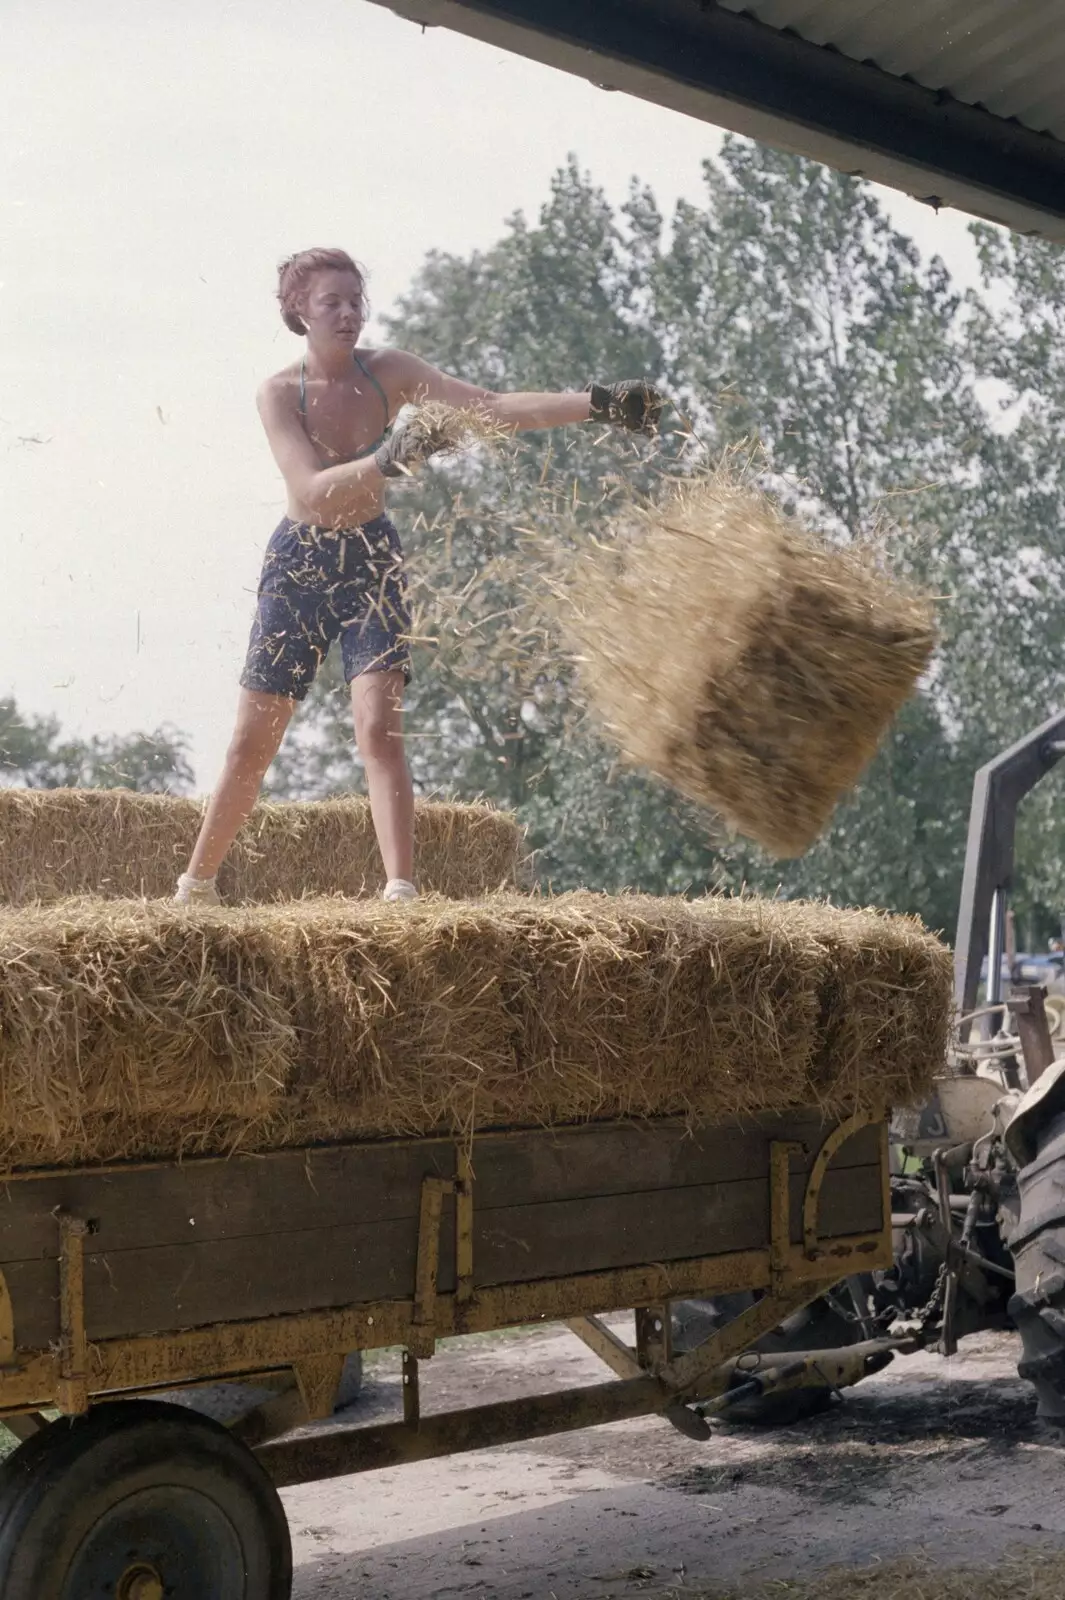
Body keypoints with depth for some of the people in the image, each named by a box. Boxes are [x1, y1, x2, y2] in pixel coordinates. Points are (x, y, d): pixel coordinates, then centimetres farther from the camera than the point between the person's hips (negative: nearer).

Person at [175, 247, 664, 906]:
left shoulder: (387, 373, -8)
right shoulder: (280, 393, -14)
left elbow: (492, 408, -17)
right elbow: (312, 489, -27)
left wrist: (595, 404, -27)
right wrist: (387, 461, -44)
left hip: (373, 562, 1)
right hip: (299, 564, -1)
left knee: (380, 729, -16)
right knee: (252, 746, 5)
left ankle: (402, 891, -19)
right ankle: (195, 886, 22)